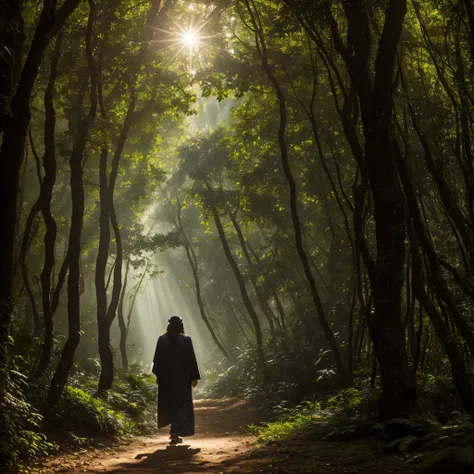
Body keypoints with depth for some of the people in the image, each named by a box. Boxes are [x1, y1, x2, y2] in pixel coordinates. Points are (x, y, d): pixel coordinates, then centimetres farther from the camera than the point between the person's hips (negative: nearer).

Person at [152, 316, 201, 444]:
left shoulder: (162, 339, -2)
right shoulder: (186, 340, -9)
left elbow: (157, 359, 3)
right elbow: (191, 360, -8)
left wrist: (157, 375, 13)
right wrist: (194, 377, -2)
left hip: (165, 377, 3)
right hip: (182, 378, -3)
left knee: (168, 402, 20)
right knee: (181, 404, 3)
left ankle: (174, 430, 32)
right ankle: (175, 433, -7)